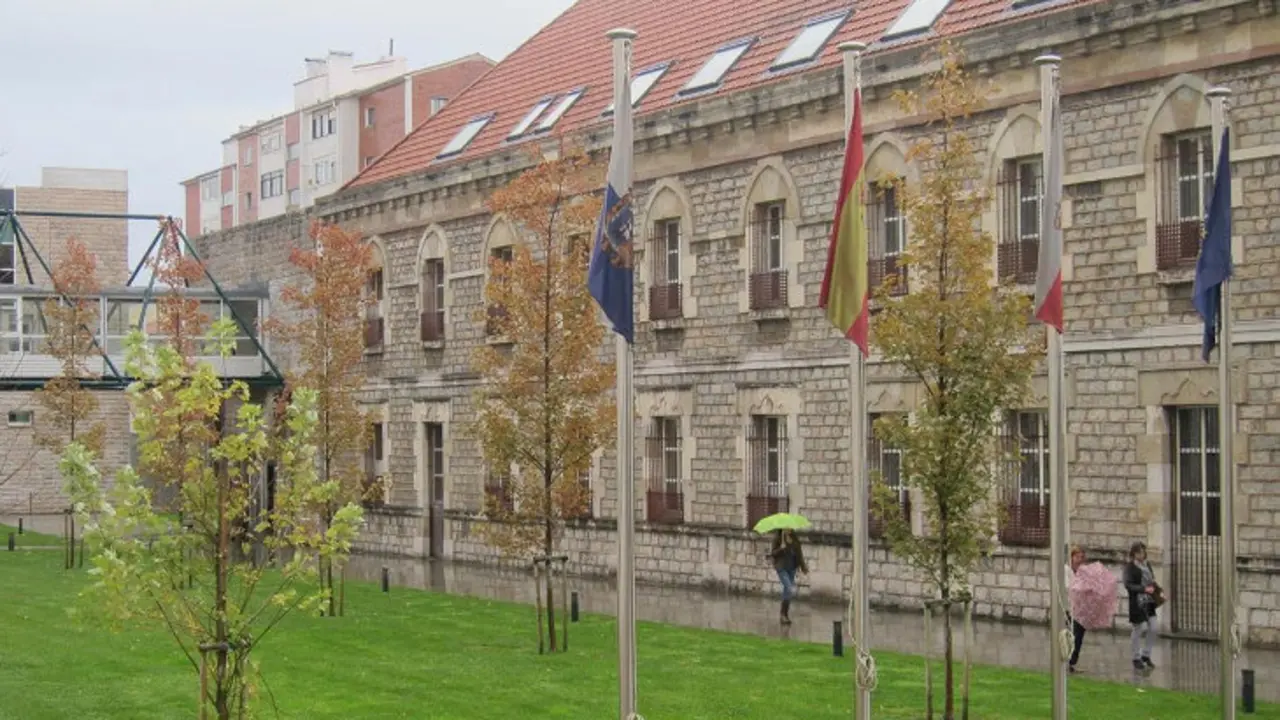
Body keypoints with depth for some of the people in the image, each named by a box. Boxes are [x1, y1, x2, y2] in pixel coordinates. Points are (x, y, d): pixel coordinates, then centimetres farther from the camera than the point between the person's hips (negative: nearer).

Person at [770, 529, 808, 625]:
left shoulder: (794, 538, 5)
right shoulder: (778, 538, -9)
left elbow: (799, 552, 13)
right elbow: (773, 554, -10)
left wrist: (803, 566, 14)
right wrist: (781, 548, -27)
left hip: (792, 568, 6)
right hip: (782, 568, -6)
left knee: (787, 591, 12)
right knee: (791, 591, -17)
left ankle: (785, 615, 22)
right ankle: (783, 614, -4)